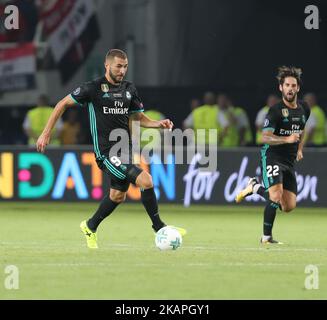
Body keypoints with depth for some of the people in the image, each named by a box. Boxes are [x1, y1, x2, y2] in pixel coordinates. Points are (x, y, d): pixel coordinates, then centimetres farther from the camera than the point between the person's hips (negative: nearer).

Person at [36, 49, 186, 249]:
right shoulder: (93, 88, -10)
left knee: (118, 195, 17)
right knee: (145, 180, -20)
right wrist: (46, 134, -3)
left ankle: (90, 227, 40)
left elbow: (139, 118, 18)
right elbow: (63, 104, -1)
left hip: (125, 150, 7)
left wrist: (159, 124, -2)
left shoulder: (129, 89, 8)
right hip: (106, 152, -7)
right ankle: (159, 227, -7)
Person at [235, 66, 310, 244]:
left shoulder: (304, 109, 9)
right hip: (272, 156, -7)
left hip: (289, 161, 7)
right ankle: (266, 237, -8)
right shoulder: (276, 111, -13)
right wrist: (287, 139, -35)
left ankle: (255, 187, 24)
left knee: (289, 206, 3)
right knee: (276, 196, -26)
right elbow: (265, 137, -21)